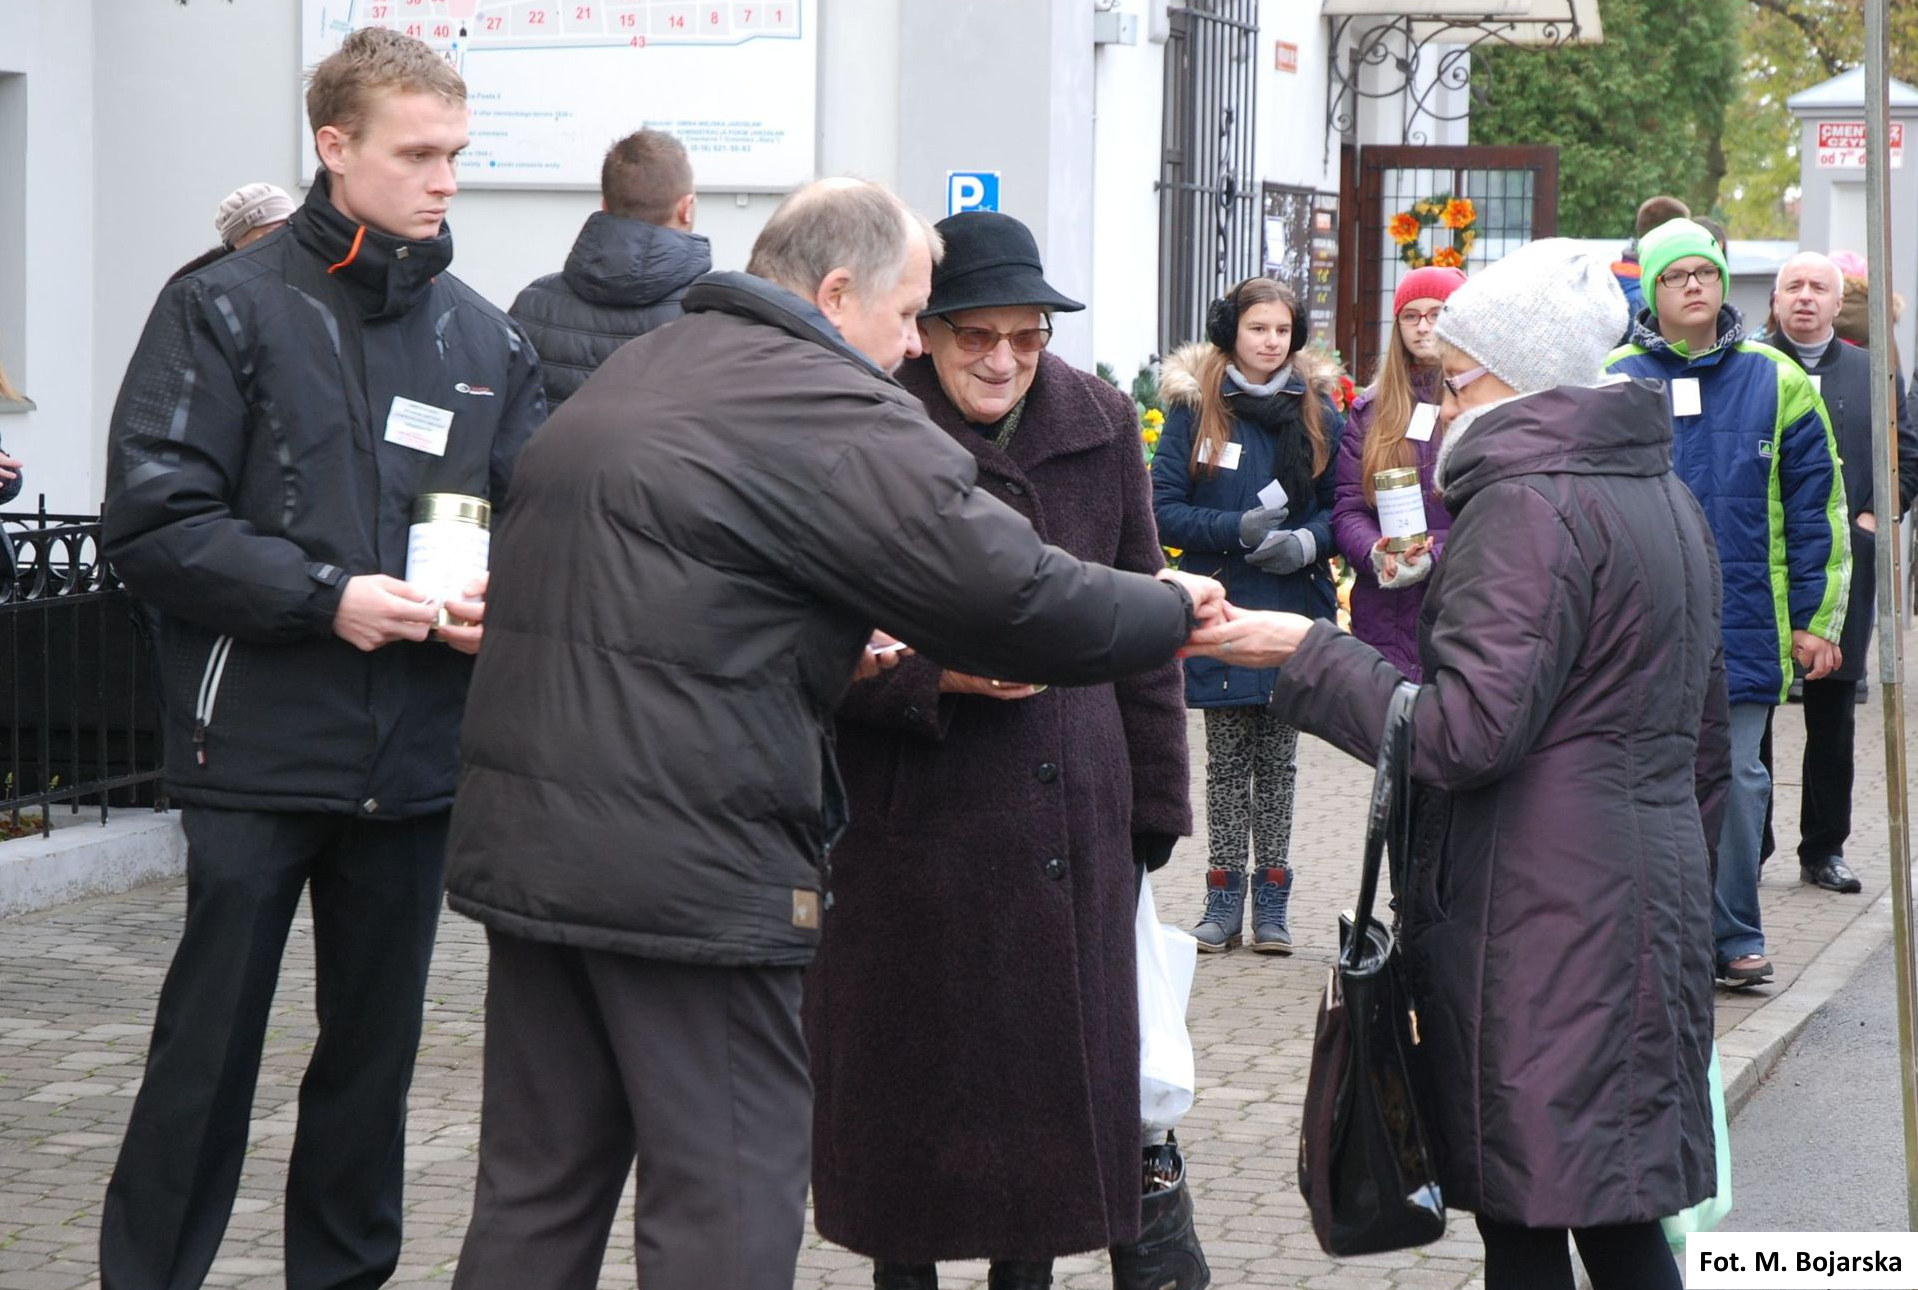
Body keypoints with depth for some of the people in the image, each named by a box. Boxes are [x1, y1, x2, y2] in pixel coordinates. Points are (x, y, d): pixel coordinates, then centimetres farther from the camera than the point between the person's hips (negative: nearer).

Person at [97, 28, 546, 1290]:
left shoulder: (485, 337, 10)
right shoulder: (230, 309, -4)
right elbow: (153, 521, -10)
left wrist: (501, 602, -8)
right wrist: (326, 597, -18)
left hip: (417, 757, 5)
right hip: (260, 752, -4)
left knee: (376, 1047, 13)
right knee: (209, 1045, 0)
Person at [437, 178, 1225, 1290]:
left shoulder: (624, 378, 18)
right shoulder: (833, 414, -11)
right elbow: (1016, 594, -14)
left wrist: (855, 656, 22)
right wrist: (1173, 611, 3)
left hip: (525, 847, 9)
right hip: (691, 872, -9)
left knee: (536, 1197, 15)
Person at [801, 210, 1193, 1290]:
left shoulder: (1101, 427, 6)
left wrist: (1153, 805, 12)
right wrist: (933, 676, -22)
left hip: (1070, 812, 3)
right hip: (910, 811, -3)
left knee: (1054, 1068, 6)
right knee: (907, 1072, 3)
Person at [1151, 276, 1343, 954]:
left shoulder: (1316, 409, 6)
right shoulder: (1194, 407, 0)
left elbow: (1340, 506, 8)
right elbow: (1165, 510, -3)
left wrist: (1307, 542, -13)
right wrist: (1236, 529, -18)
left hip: (1292, 610, 1)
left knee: (1278, 757, 5)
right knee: (1226, 757, 3)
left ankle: (1271, 902, 11)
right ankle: (1224, 900, 9)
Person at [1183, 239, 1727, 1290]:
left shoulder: (1529, 507, -13)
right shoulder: (1665, 495, 17)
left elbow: (1465, 732, -20)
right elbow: (1705, 738, 22)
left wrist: (1305, 652, -12)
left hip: (1536, 921, -9)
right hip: (1653, 900, 9)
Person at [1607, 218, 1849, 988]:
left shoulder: (1776, 384, 5)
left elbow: (1817, 510, 7)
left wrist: (1814, 620, 3)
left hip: (1744, 628, 0)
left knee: (1734, 780, 2)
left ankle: (1733, 937, 13)